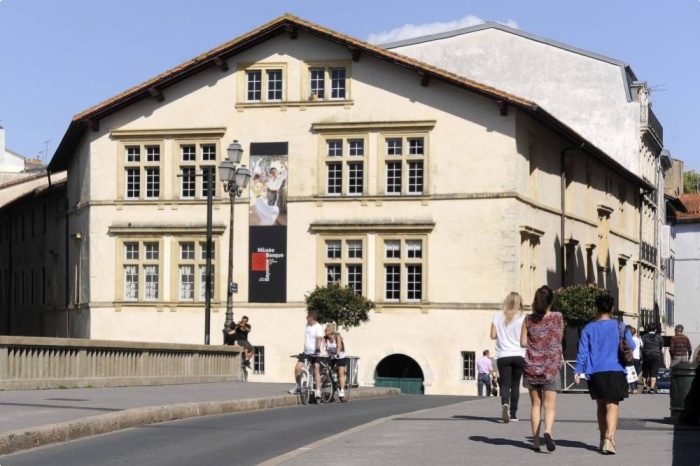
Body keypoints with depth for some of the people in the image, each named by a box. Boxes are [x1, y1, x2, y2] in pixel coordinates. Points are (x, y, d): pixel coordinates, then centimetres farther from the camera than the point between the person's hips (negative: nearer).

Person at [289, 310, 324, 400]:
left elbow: (319, 339, -28)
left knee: (316, 371, -12)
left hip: (315, 353, -6)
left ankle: (318, 391, -12)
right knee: (297, 368, -6)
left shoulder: (318, 327, -13)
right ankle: (298, 387, 11)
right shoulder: (307, 325, 9)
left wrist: (318, 349, -41)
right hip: (306, 352, 6)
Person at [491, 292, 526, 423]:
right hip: (519, 355, 0)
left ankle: (505, 404, -30)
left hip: (503, 356, 0)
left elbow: (493, 336, 1)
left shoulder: (498, 317, 1)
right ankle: (513, 413, 12)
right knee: (515, 385, 11)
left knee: (505, 384, -2)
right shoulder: (523, 317, -4)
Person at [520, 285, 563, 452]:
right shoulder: (557, 317, -5)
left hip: (532, 365, 2)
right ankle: (548, 431, -29)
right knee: (550, 405, -2)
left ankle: (536, 441, 9)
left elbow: (523, 342, 1)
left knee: (536, 404, 11)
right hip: (551, 365, -2)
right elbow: (559, 339, 6)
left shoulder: (528, 319, -1)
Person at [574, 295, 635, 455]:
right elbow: (631, 346, 8)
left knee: (601, 405, 18)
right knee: (612, 406, -6)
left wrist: (577, 372, 3)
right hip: (615, 372, -2)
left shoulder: (589, 329, 2)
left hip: (595, 373, 2)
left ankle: (603, 439, 26)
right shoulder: (620, 327, 0)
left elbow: (582, 352, -1)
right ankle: (609, 438, -26)